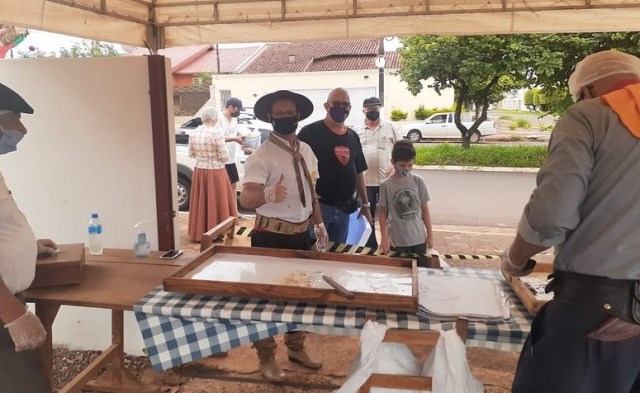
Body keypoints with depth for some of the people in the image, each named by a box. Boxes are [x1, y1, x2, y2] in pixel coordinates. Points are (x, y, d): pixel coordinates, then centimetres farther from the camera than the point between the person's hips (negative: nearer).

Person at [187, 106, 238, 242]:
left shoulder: (193, 133, 0)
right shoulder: (217, 133, -17)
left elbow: (191, 154, 10)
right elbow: (224, 157, -14)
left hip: (199, 172, 6)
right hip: (215, 172, -5)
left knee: (200, 203, 16)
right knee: (216, 203, 7)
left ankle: (199, 232, 25)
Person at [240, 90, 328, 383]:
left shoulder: (306, 151, 6)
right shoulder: (261, 156, -16)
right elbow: (246, 198, -28)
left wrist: (319, 224, 13)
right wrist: (269, 195, -47)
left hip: (302, 233, 7)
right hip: (271, 236, -6)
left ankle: (296, 347, 38)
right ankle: (266, 359, 25)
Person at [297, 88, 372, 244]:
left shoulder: (353, 136, 11)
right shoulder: (310, 132, -9)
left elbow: (358, 172, 16)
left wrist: (365, 203, 15)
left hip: (344, 208, 6)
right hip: (317, 205, -6)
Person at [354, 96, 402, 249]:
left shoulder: (390, 127, 2)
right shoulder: (357, 129, 5)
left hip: (386, 180, -1)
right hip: (365, 181, 2)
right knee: (367, 217, 10)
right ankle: (370, 248, 24)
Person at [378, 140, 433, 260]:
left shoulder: (418, 182, -2)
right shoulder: (386, 185, -7)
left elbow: (424, 209, 4)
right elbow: (383, 212, -1)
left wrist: (430, 234, 5)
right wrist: (384, 237, -8)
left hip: (418, 239, 2)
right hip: (396, 241, -2)